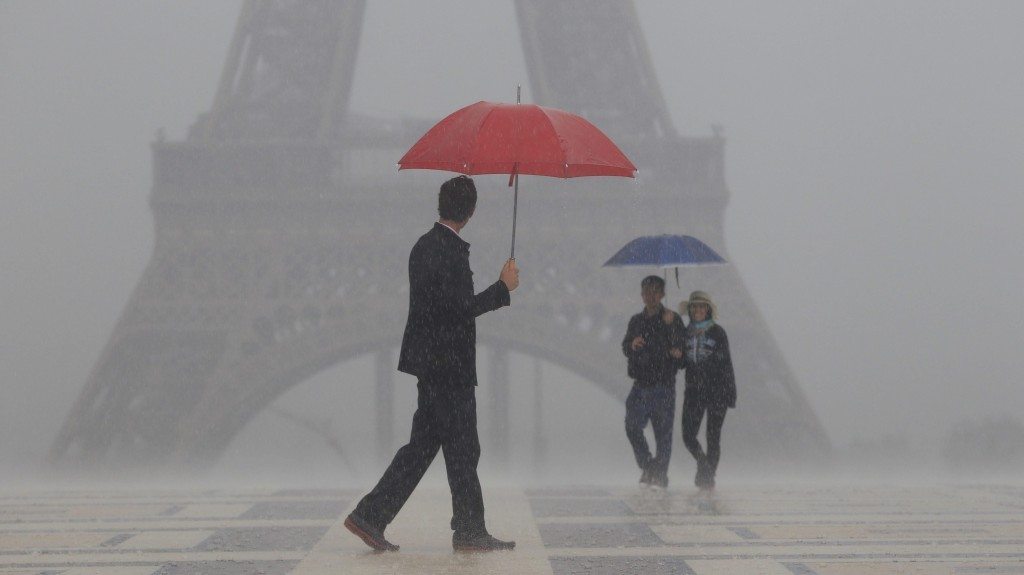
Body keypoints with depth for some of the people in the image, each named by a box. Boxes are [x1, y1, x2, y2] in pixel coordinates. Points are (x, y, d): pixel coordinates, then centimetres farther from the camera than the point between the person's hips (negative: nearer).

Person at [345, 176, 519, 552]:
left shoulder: (424, 245, 13)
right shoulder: (449, 251, -17)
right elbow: (461, 308, -21)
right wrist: (503, 287, -11)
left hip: (431, 362, 9)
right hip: (448, 365, -9)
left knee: (422, 444, 11)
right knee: (462, 449, -1)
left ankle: (370, 517, 8)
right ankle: (469, 532, 6)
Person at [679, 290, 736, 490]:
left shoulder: (718, 333, -2)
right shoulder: (685, 333, 8)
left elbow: (726, 364, -2)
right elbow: (681, 362, 14)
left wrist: (730, 394, -6)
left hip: (716, 390, -3)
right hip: (693, 391, 3)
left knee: (713, 436, -1)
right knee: (688, 436, -6)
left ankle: (709, 476, 10)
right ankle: (702, 461, 20)